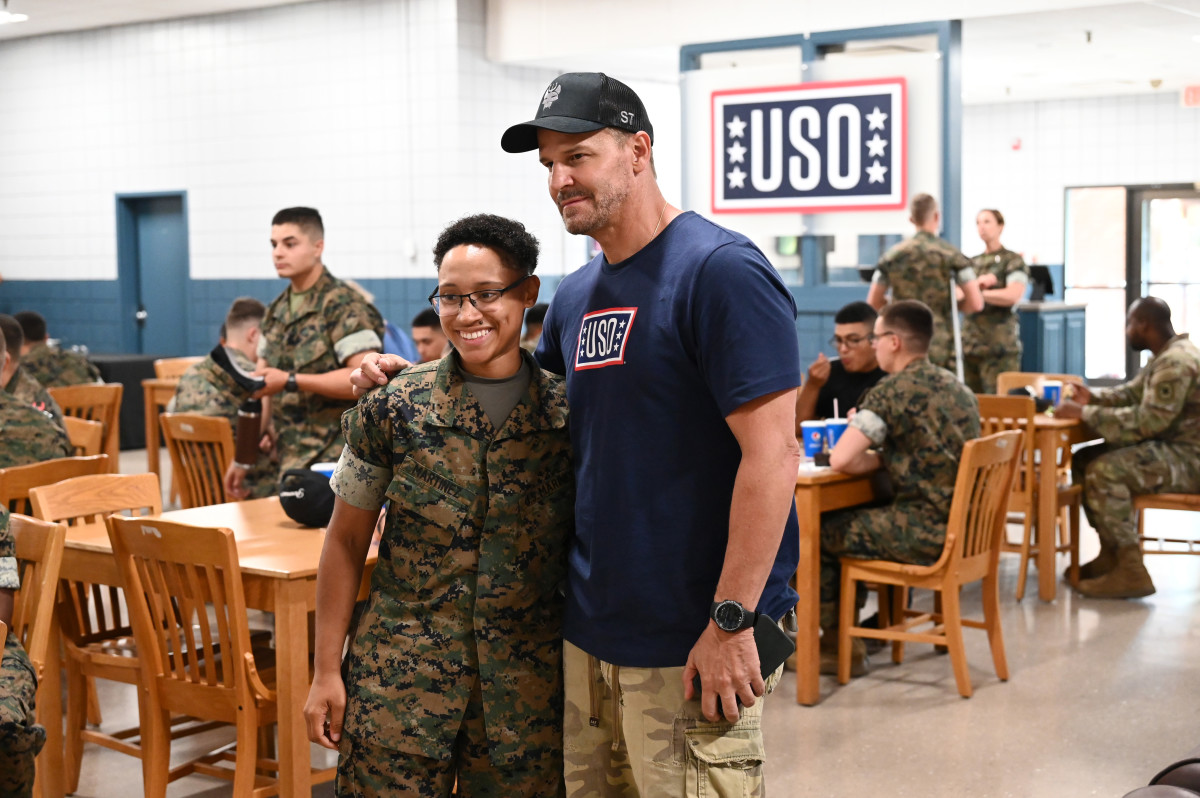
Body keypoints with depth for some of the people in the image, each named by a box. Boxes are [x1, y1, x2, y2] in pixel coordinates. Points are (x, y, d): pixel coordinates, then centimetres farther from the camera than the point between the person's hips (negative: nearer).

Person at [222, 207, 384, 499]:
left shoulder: (344, 306, -8)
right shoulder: (275, 312, 15)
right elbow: (263, 388, 18)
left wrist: (291, 381, -21)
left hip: (332, 461, -7)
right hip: (288, 459, 7)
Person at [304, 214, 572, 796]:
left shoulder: (571, 414, -3)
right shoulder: (393, 410, -4)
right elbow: (347, 542, 2)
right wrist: (326, 671, 2)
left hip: (526, 688, 1)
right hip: (401, 680, 0)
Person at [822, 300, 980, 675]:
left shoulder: (892, 391, -14)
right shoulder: (957, 387, 12)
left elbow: (840, 460, -20)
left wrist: (877, 460, 0)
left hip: (926, 532, -9)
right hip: (963, 527, 9)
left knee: (817, 535, 9)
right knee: (847, 519, 26)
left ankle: (837, 644, 19)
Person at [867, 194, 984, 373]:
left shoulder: (892, 255, 6)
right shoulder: (951, 254, -2)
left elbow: (873, 302, 10)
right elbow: (976, 304, -6)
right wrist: (951, 303, 12)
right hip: (940, 349, -3)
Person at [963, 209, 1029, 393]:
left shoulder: (1012, 261, 2)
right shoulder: (972, 263, 18)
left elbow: (1013, 295, -12)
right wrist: (978, 282, -10)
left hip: (1000, 344, -5)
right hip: (971, 343, 5)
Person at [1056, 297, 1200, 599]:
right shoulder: (1166, 357, 13)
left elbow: (1150, 420, -28)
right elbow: (1131, 393, 22)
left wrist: (1085, 413, -24)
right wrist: (1093, 398, 2)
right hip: (1171, 448, 11)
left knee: (1104, 471, -27)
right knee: (1084, 460, 7)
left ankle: (1131, 571, -24)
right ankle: (1111, 554, 8)